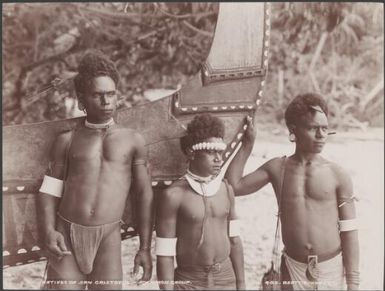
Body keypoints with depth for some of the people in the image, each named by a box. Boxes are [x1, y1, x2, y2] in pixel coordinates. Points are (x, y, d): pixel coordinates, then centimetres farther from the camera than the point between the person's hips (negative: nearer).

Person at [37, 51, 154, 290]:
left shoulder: (133, 140, 7)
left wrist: (145, 248, 3)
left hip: (108, 237, 0)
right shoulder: (67, 140, 9)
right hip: (66, 234, 1)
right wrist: (48, 231, -7)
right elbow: (50, 190, 9)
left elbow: (145, 195, 7)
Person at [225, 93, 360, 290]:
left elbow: (349, 232, -4)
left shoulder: (338, 176, -6)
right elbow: (233, 187, 3)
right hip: (293, 268, 1)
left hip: (331, 268, -1)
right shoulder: (277, 168, 0)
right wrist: (247, 144, 2)